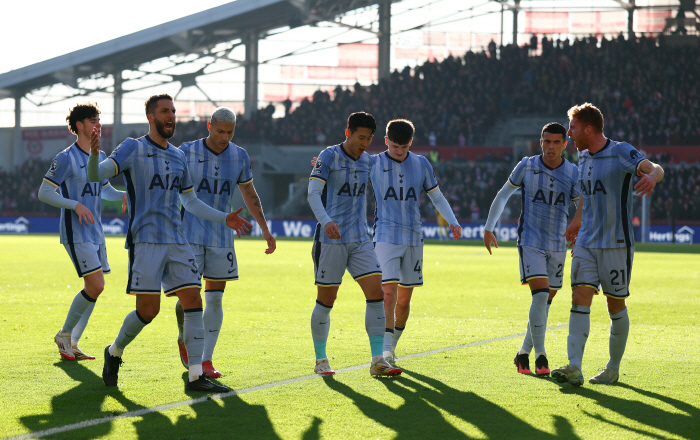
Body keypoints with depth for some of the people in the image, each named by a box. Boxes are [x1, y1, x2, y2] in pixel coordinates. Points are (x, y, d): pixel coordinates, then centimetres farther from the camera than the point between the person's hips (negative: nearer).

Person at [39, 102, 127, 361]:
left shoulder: (100, 157, 14)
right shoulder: (66, 159, -10)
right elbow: (44, 193, -11)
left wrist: (123, 196, 7)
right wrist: (75, 205, -21)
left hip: (95, 233, 8)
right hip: (76, 233, -8)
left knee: (95, 289, 6)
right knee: (95, 286, -15)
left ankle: (72, 343, 14)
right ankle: (64, 335, 1)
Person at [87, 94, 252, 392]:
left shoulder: (178, 157, 18)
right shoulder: (133, 149, -1)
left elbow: (190, 202, 28)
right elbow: (97, 175, -14)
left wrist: (225, 219, 20)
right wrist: (94, 154, -35)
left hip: (176, 243, 6)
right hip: (145, 241, -6)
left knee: (193, 301, -5)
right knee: (148, 309, -10)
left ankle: (195, 377, -5)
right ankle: (114, 352, 18)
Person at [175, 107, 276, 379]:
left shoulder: (239, 157, 4)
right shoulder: (187, 152, -4)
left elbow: (249, 195, 17)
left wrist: (265, 230, 17)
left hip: (221, 238, 3)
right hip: (189, 234, -3)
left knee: (215, 298, 0)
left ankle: (206, 360, 4)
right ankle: (184, 340, 22)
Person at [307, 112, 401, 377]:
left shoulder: (367, 161, 11)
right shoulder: (329, 157, -6)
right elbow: (313, 193, -14)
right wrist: (326, 221, -30)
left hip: (360, 240, 5)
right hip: (331, 239, -5)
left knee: (376, 292, -7)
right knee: (326, 299, 1)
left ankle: (377, 361, -6)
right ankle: (321, 360, 15)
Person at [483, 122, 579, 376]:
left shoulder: (573, 174, -1)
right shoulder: (526, 167, -3)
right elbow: (503, 195, 10)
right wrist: (489, 228, 10)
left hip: (557, 245, 3)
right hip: (530, 241, -3)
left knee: (545, 301, 7)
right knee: (540, 294, -19)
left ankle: (523, 354, 22)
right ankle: (540, 356, -15)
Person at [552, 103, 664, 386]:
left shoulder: (621, 152, -12)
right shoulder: (583, 156, 9)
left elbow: (654, 168, -29)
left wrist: (651, 176, -54)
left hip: (616, 243, -6)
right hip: (586, 243, 6)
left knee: (616, 306, 4)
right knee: (580, 299, -9)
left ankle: (613, 368, 19)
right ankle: (574, 368, -17)